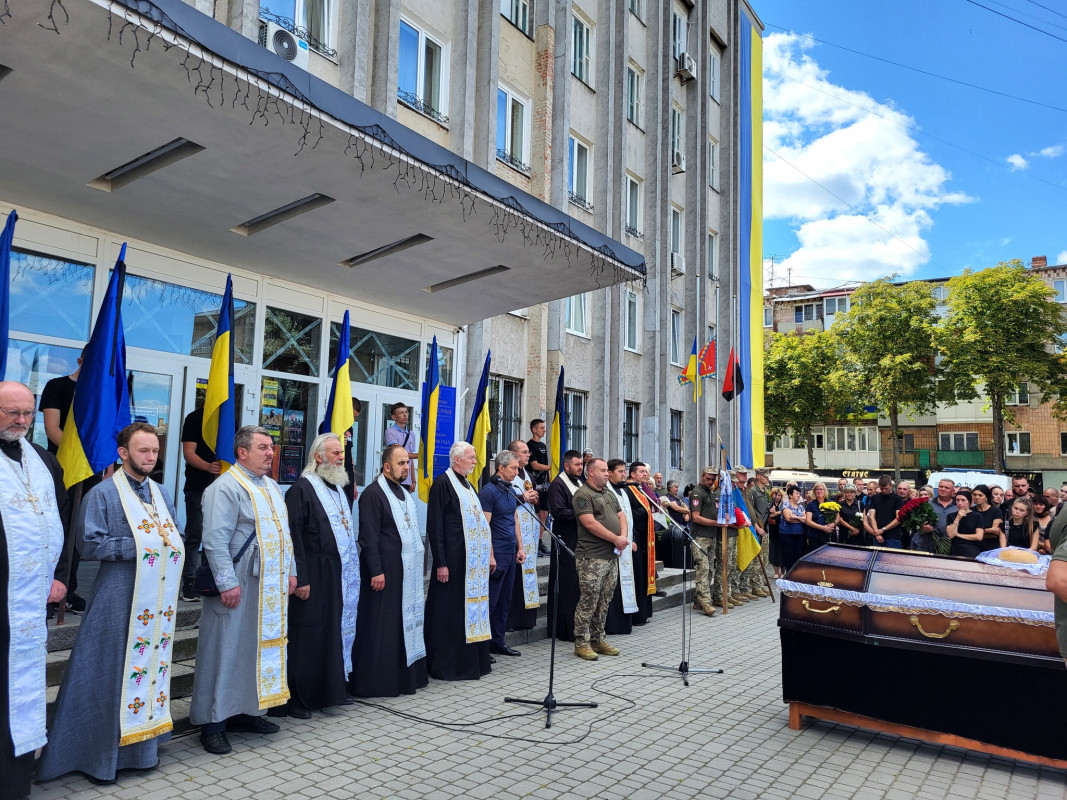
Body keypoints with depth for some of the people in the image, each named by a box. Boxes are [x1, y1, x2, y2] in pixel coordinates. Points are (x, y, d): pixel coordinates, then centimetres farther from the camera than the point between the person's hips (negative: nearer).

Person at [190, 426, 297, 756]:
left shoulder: (271, 487, 14)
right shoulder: (226, 487, -12)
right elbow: (215, 540, -18)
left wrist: (290, 571, 15)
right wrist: (227, 582, -21)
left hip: (270, 587, 8)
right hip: (238, 586, -8)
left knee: (261, 646, 14)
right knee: (227, 649, 0)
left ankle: (247, 711, 27)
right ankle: (214, 721, 11)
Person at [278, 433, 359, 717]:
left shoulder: (338, 488, 15)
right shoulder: (302, 489, -12)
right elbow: (294, 536, -17)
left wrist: (350, 570, 14)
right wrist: (300, 578, -20)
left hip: (339, 574, 8)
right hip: (313, 576, -8)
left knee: (334, 632, 14)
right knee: (307, 635, -1)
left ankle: (330, 688, 25)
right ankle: (297, 697, 10)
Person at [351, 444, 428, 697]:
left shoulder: (405, 494, 15)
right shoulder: (373, 493, -12)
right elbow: (368, 537, -16)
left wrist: (417, 564, 14)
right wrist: (376, 571, -19)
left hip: (408, 571, 8)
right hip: (384, 572, -8)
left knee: (407, 623, 13)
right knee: (381, 627, -1)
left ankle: (405, 675, 22)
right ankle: (375, 680, 8)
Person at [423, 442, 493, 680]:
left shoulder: (468, 486, 16)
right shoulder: (443, 482, -10)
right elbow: (434, 526, -15)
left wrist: (488, 555, 16)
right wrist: (441, 563, -19)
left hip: (475, 561, 8)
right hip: (453, 560, -8)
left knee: (472, 610, 11)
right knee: (450, 612, -1)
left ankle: (472, 661, 20)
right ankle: (446, 665, 9)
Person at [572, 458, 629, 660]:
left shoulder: (610, 493, 18)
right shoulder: (583, 495, -9)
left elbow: (621, 516, 18)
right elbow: (590, 523, -17)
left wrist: (623, 537, -2)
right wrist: (615, 539, -14)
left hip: (612, 555, 8)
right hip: (592, 557, -8)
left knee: (605, 600, 12)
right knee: (589, 600, -4)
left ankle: (598, 638, 22)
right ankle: (581, 642, 5)